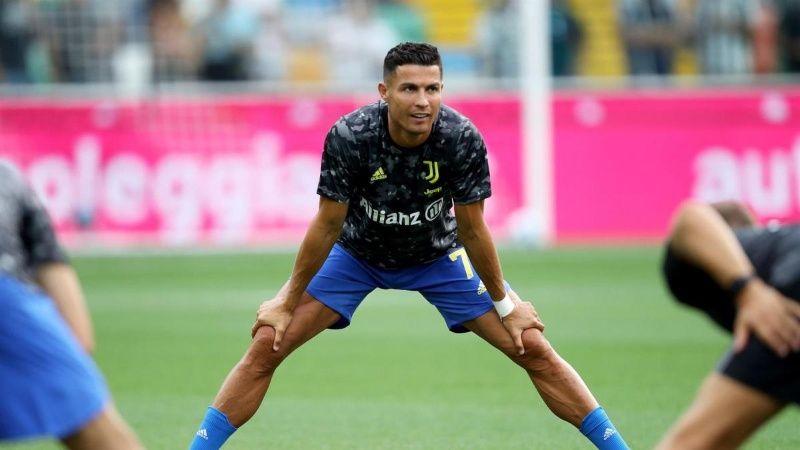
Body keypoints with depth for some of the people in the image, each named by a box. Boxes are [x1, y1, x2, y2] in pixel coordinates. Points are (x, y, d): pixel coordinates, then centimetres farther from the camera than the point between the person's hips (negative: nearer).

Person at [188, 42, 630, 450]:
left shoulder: (463, 140, -29)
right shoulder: (349, 136, -31)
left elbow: (472, 230, -15)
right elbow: (327, 226, -18)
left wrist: (504, 303, -6)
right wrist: (288, 302, -11)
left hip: (437, 254, 0)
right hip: (358, 252, 0)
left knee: (533, 347, -6)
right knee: (267, 344, -13)